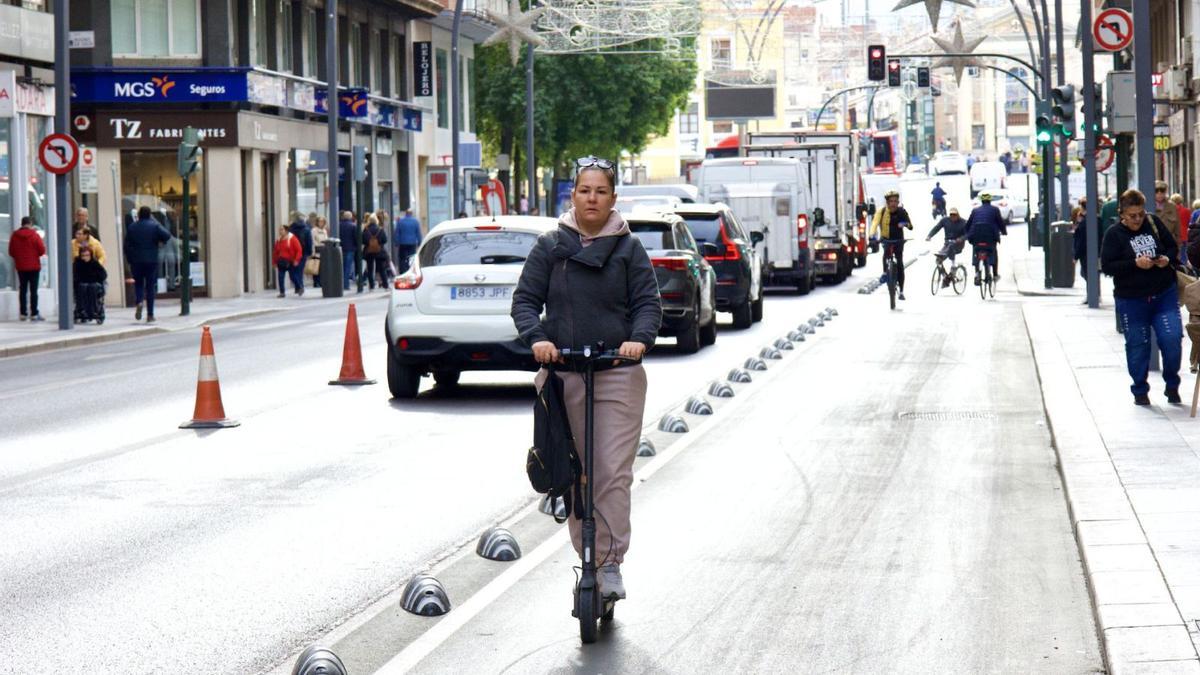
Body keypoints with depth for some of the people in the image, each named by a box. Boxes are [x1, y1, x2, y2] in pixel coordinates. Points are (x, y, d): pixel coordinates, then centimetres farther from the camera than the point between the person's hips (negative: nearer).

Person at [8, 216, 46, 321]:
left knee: (23, 289, 12)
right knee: (33, 290, 0)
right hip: (34, 266, -3)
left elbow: (11, 252, 1)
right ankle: (34, 314, -4)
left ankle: (23, 313, 10)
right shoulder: (34, 235, -11)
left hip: (20, 266, 3)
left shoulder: (15, 235, -2)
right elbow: (42, 250, -10)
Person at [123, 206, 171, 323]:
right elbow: (167, 235, -16)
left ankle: (139, 302, -18)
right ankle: (150, 314, 3)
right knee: (150, 286, 5)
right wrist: (161, 241, 5)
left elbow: (127, 245, 4)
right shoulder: (155, 225, -3)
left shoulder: (132, 227, 5)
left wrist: (129, 260, 10)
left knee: (138, 283, 14)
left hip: (136, 260, 1)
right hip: (152, 260, -1)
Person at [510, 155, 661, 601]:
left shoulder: (629, 249, 7)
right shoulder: (550, 247, 8)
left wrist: (639, 338, -18)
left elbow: (647, 302, 2)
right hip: (562, 373, 2)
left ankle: (611, 564, -7)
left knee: (614, 472, -10)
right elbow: (525, 299, 4)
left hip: (618, 375, -2)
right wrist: (536, 337, -15)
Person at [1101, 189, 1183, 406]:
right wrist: (1135, 264, -22)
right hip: (1131, 301, -2)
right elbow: (1107, 265, -11)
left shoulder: (1155, 223, 2)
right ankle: (1140, 391, 21)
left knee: (1172, 339, -7)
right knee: (1137, 346, 5)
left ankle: (1172, 385, 15)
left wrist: (1167, 258, -9)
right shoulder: (1114, 235, -6)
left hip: (1165, 295, 2)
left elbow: (1172, 247, 14)